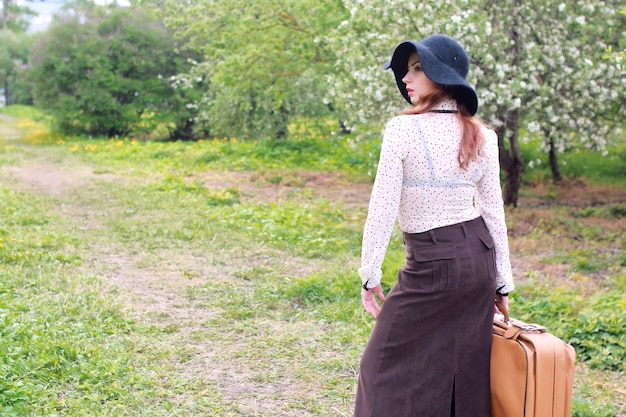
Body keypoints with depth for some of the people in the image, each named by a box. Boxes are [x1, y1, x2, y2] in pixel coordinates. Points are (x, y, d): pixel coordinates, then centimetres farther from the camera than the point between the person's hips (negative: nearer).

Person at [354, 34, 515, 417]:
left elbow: (383, 207, -14)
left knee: (387, 366, 9)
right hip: (480, 256, 6)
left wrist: (370, 275, -5)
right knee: (468, 367, 15)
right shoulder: (482, 136, 2)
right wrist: (502, 282, 13)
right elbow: (494, 211, 6)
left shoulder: (403, 130, -14)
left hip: (432, 263, -6)